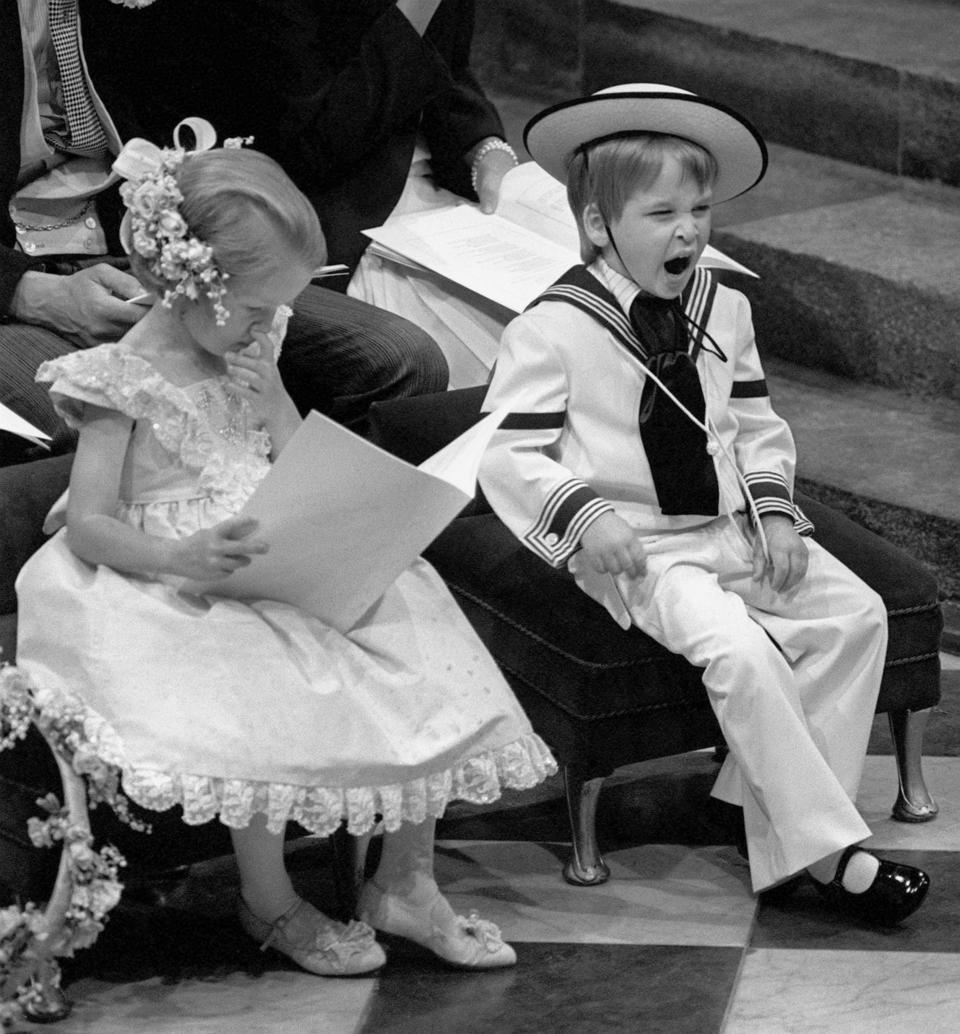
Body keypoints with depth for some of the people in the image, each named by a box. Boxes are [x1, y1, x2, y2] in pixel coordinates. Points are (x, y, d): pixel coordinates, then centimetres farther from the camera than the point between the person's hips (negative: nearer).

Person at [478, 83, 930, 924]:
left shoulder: (725, 312, 11)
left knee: (857, 613, -13)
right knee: (736, 645, -30)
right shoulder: (551, 329, -8)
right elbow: (509, 456, -9)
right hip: (634, 548, -7)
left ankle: (776, 821, -11)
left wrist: (774, 510, 1)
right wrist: (583, 516, -24)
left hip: (730, 530, 7)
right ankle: (827, 851, -23)